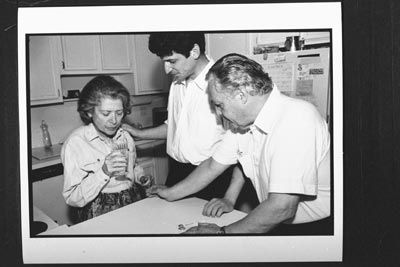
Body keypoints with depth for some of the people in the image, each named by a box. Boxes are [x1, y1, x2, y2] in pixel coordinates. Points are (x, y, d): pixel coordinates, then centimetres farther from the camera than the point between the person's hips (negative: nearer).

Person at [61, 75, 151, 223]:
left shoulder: (125, 136, 7)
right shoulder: (75, 143, -11)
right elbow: (72, 198, -13)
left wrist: (140, 177, 5)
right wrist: (104, 172, -24)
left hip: (135, 203, 5)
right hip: (101, 215, -4)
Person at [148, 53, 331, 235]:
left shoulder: (296, 120, -26)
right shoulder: (242, 122, -1)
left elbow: (282, 207, -30)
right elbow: (213, 166, 12)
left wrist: (222, 233, -21)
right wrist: (171, 193, 18)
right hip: (276, 224, 6)